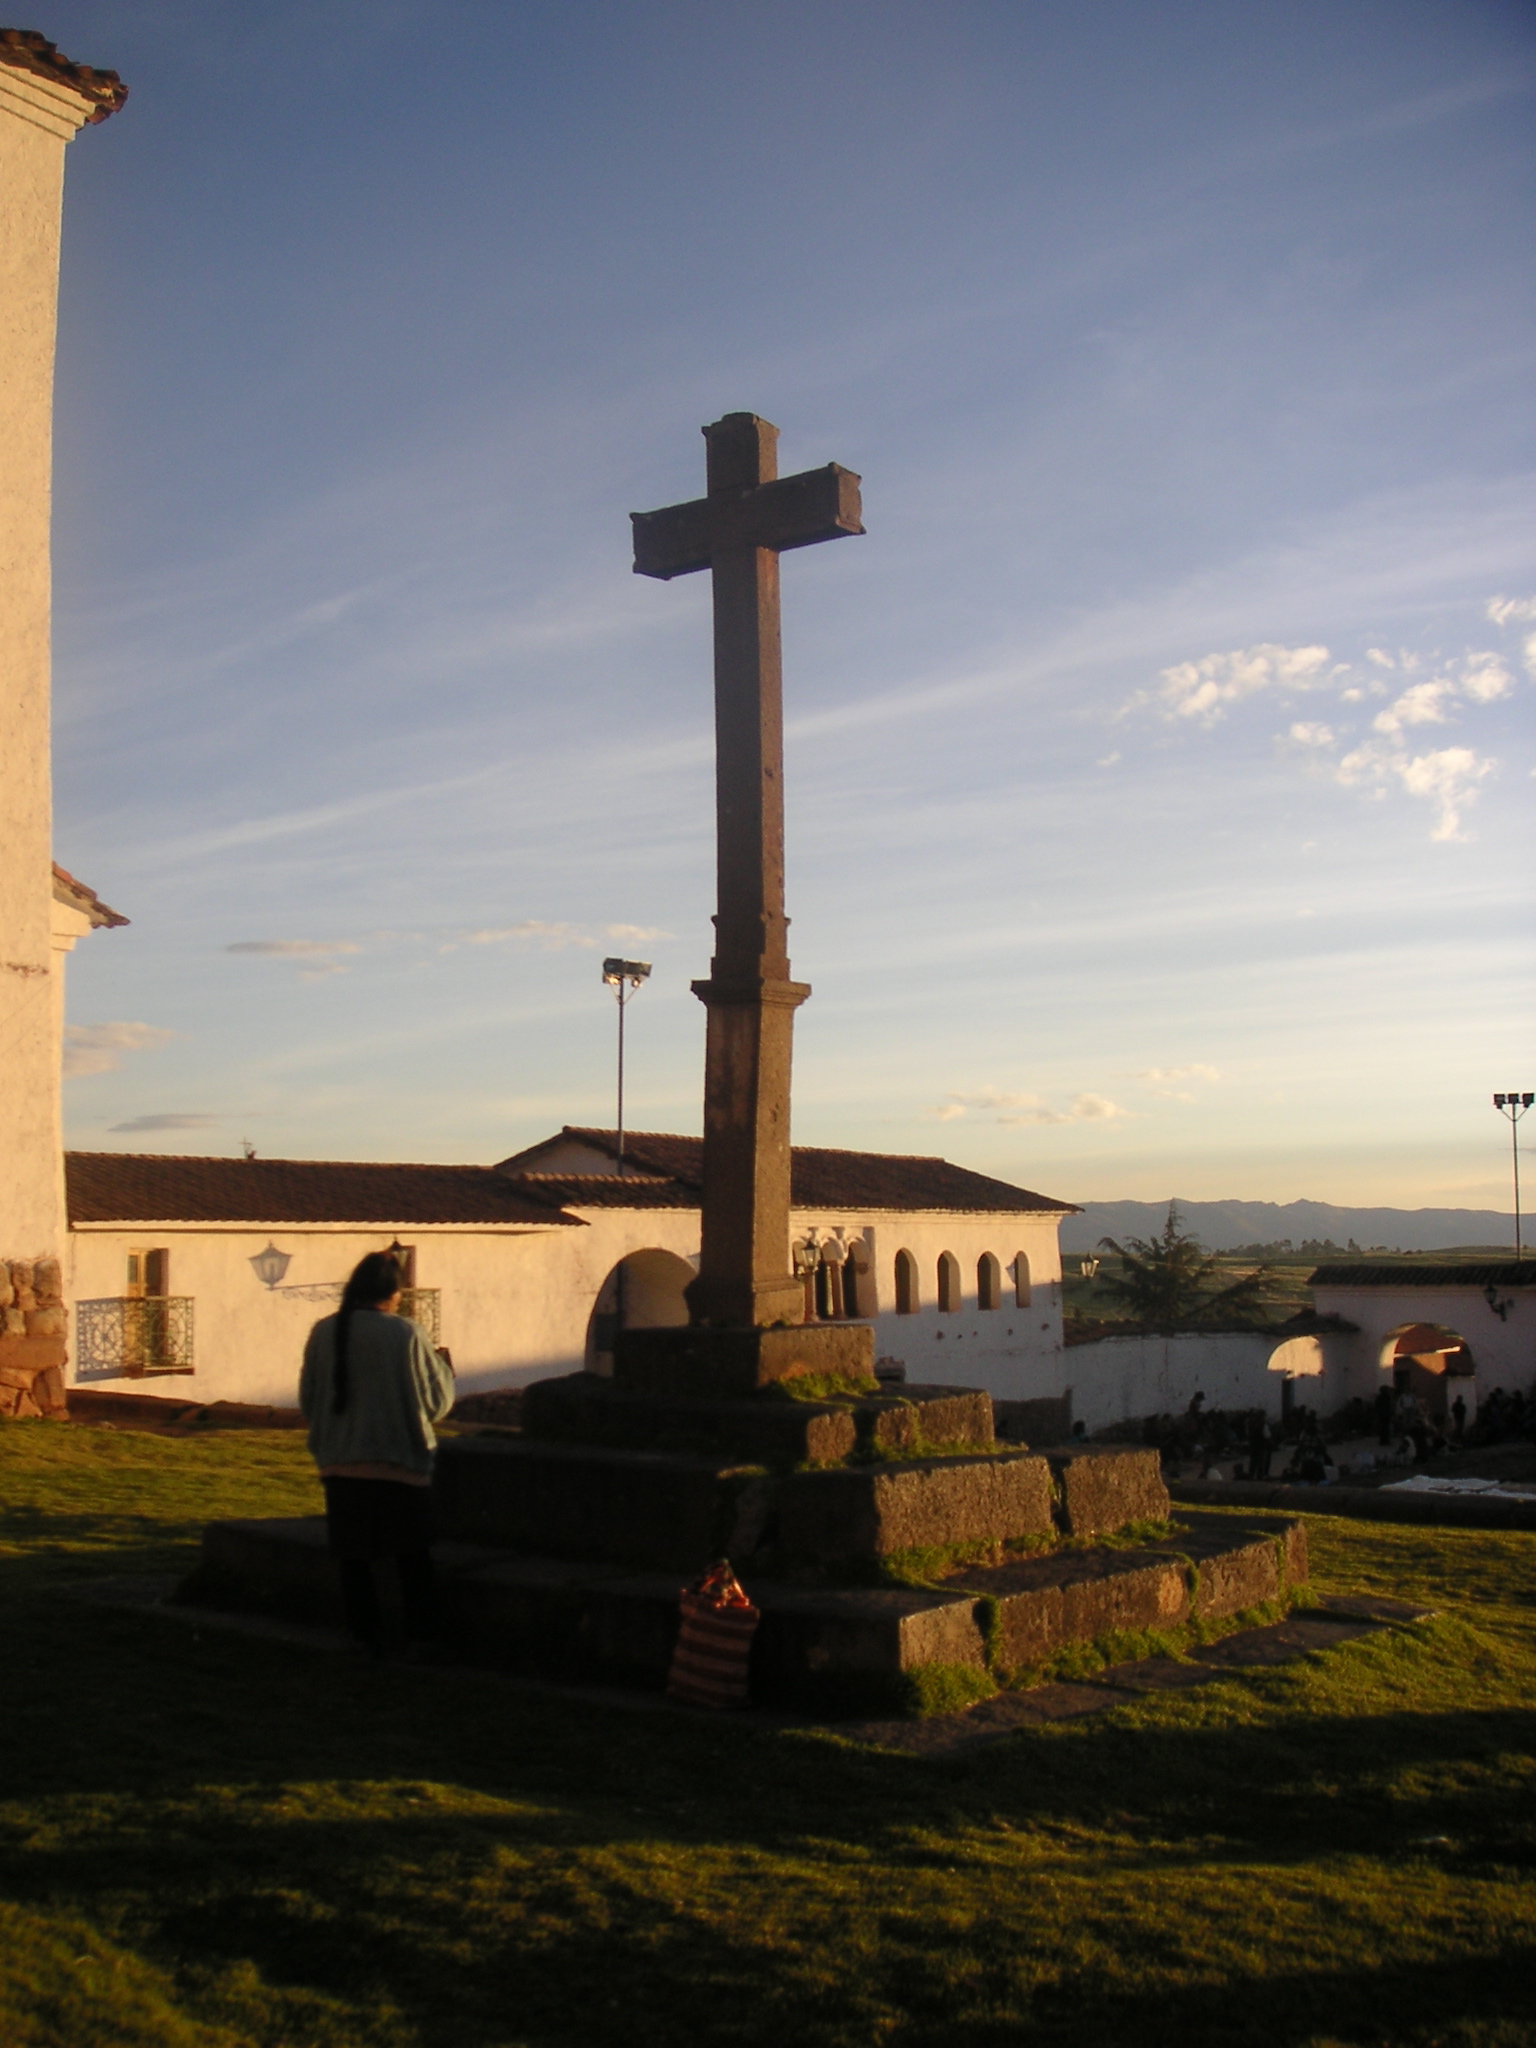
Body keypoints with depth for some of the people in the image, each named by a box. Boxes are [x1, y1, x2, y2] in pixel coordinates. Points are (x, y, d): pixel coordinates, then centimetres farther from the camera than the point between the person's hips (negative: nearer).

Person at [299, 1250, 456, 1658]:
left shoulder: (323, 1333, -2)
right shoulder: (407, 1334, -11)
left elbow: (307, 1400, 7)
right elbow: (437, 1402, -3)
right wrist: (443, 1366, 16)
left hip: (340, 1464, 2)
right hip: (402, 1463, -2)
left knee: (353, 1556, 11)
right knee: (413, 1556, 10)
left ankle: (366, 1635, 12)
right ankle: (421, 1636, 9)